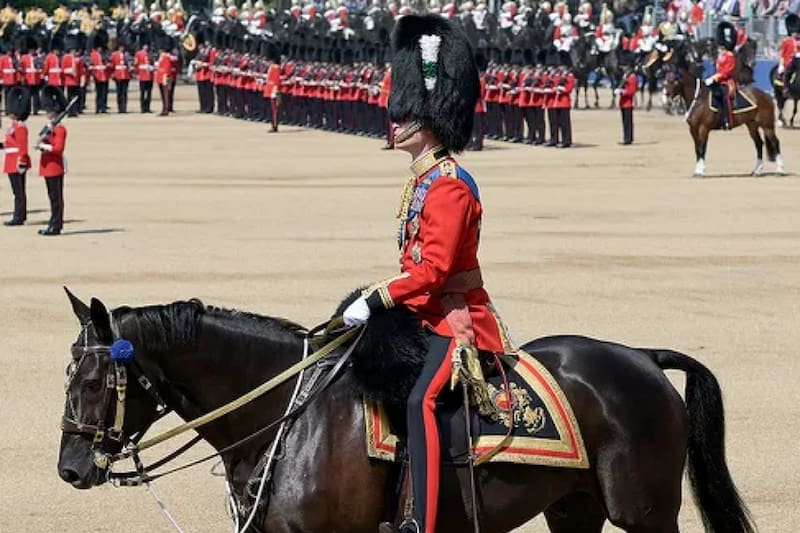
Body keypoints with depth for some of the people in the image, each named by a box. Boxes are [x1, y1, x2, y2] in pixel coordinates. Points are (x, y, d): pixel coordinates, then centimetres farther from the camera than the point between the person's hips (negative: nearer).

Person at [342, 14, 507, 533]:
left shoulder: (450, 186, -17)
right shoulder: (423, 178, 13)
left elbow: (433, 269, -24)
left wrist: (375, 301, -22)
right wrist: (377, 296, 12)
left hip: (456, 320, -11)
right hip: (425, 314, 11)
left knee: (421, 400, -29)